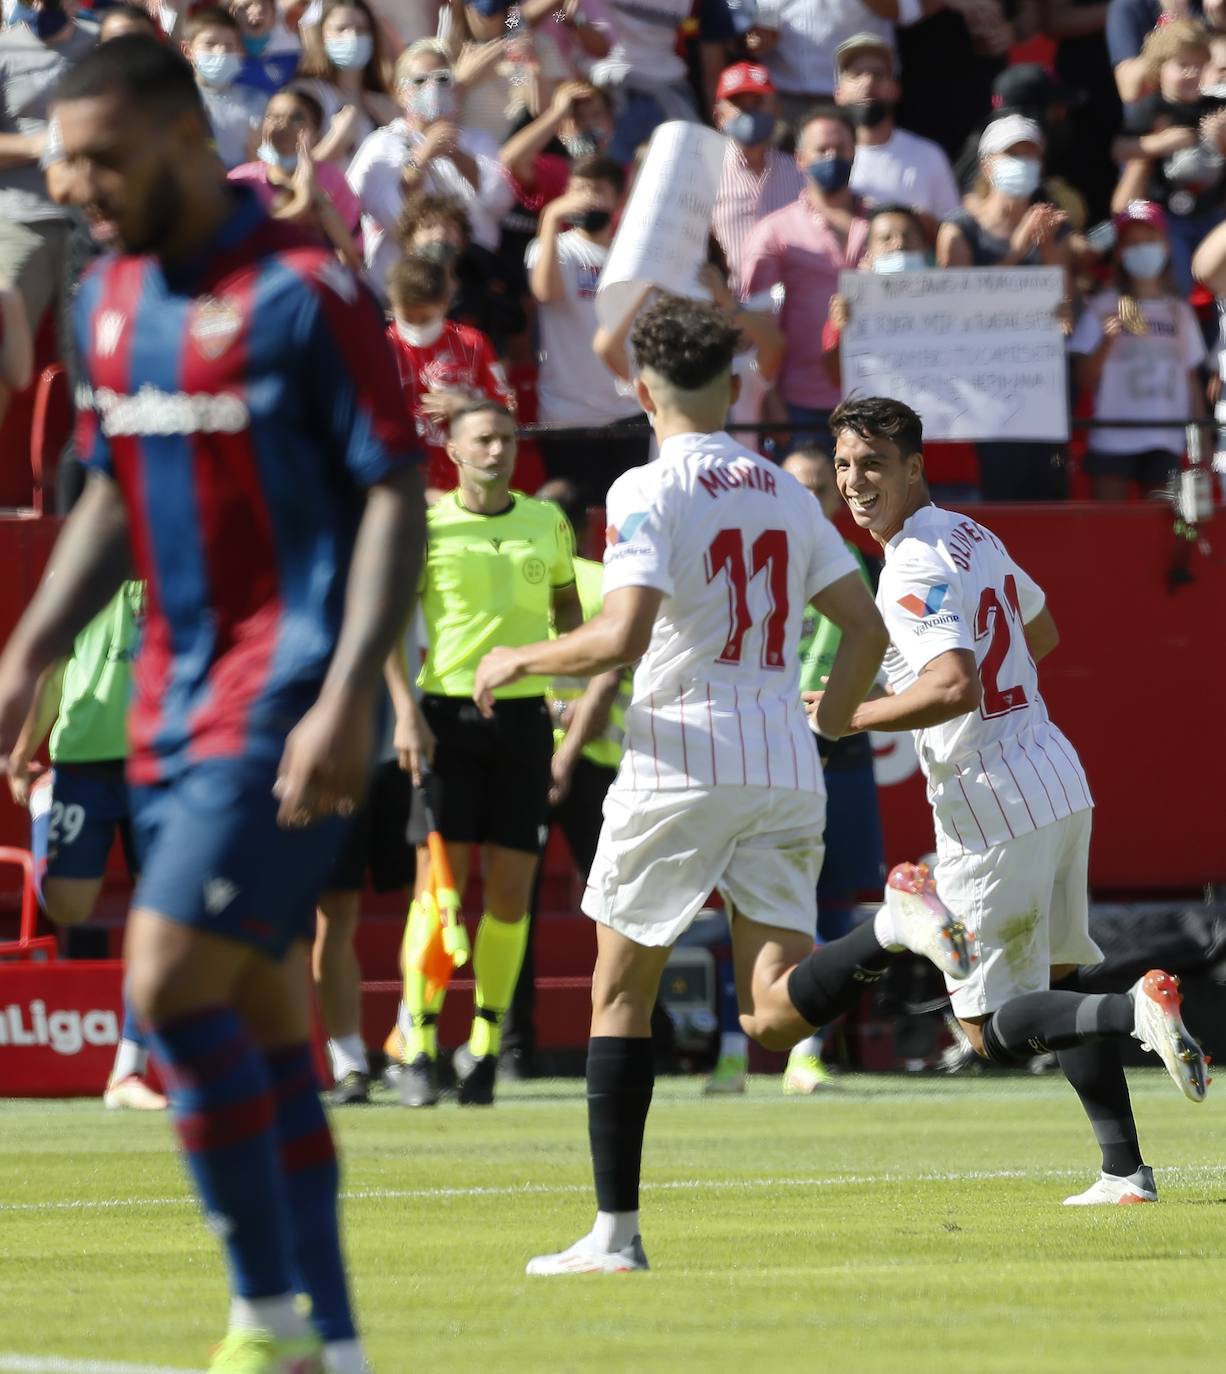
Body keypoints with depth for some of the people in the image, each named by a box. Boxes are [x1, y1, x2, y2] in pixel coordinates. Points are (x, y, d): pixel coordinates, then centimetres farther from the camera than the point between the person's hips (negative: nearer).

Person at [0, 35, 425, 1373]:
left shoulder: (304, 293, -11)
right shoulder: (109, 299, 12)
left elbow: (395, 498, -12)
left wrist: (347, 697, -20)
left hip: (284, 701, -8)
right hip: (174, 701, 8)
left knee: (172, 987, -16)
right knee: (264, 1026, 8)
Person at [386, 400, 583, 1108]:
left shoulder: (547, 522, 10)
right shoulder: (426, 525, 0)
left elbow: (567, 606, 21)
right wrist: (406, 708, -13)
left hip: (525, 712, 3)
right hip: (448, 711, -3)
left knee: (512, 891, 1)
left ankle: (486, 1048, 8)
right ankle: (420, 1049, -2)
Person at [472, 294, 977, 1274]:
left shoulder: (649, 492, -8)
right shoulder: (785, 492, 12)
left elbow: (621, 638, -19)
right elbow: (866, 630, 13)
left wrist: (519, 662, -2)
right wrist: (830, 719, 29)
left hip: (681, 763, -5)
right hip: (784, 775, 5)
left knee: (620, 993, 9)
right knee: (776, 1016, -1)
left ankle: (616, 1231, 8)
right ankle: (895, 929, -30)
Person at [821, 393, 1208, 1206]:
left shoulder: (914, 573, -17)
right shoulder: (974, 536, 12)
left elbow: (956, 688, -29)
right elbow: (1042, 633, 27)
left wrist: (848, 716, -19)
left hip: (993, 807, -9)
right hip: (1061, 779, 9)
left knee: (992, 1027, -2)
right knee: (1055, 981, 20)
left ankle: (1137, 1011, -25)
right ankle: (1126, 1170, 17)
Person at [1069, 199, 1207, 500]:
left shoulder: (1179, 311, 12)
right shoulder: (1102, 308, 1)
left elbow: (1192, 380, 14)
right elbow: (1086, 380, -4)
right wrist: (1107, 342, -20)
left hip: (1165, 442, 3)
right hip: (1113, 439, -3)